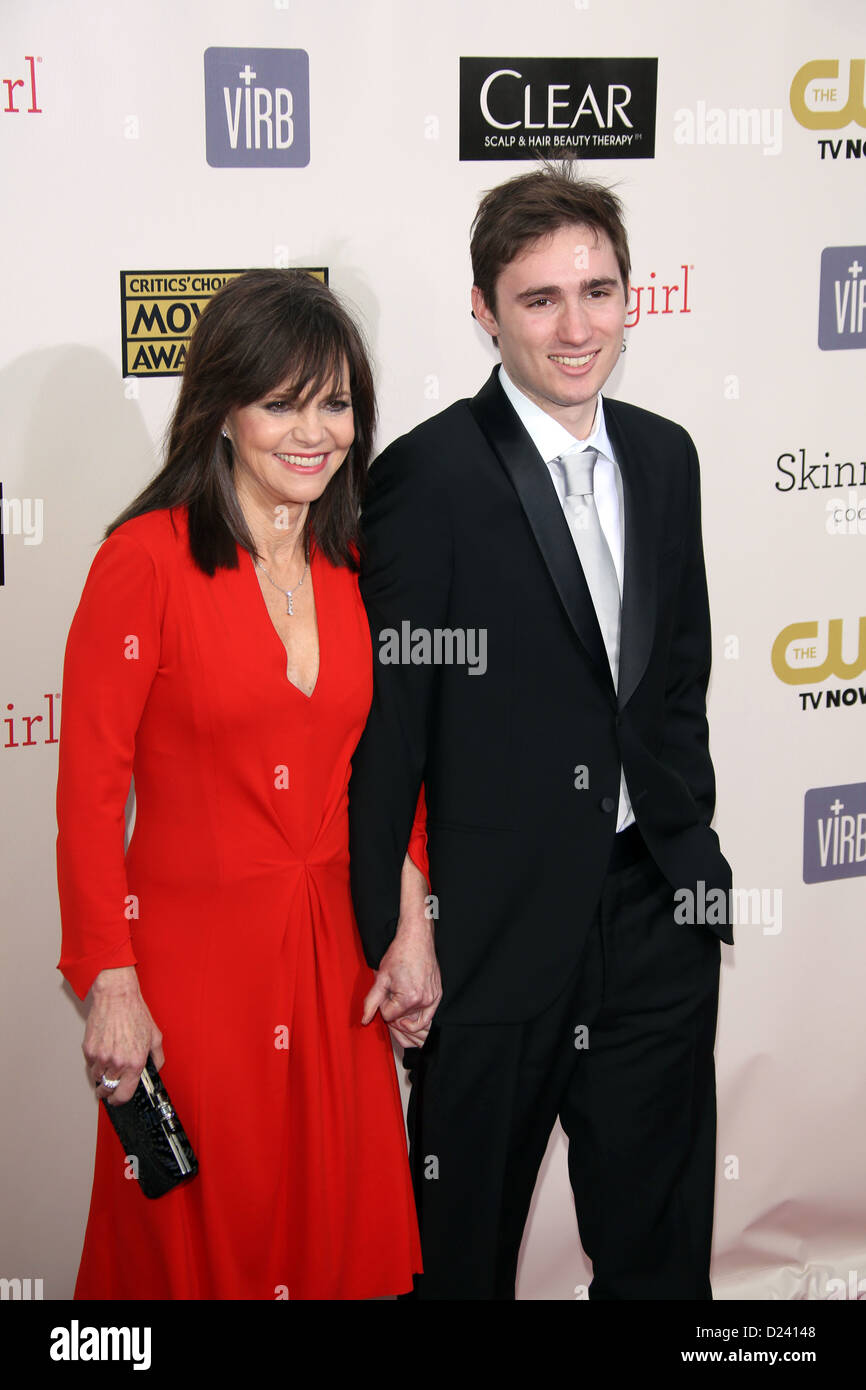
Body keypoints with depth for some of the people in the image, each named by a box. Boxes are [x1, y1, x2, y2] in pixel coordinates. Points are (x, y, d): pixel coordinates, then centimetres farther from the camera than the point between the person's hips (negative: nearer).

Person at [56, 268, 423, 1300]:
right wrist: (110, 983, -13)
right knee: (198, 1244, 12)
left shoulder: (354, 570, 5)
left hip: (332, 954, 5)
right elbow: (91, 787, -11)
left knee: (339, 1233, 15)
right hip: (192, 953, -5)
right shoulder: (146, 558, -12)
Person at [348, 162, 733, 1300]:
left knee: (661, 1245, 19)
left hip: (656, 909, 6)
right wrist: (400, 926, -14)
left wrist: (696, 852, 11)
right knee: (466, 1244, 14)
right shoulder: (428, 476, -14)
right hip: (497, 927, -5)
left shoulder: (665, 457, 6)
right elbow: (386, 725, -14)